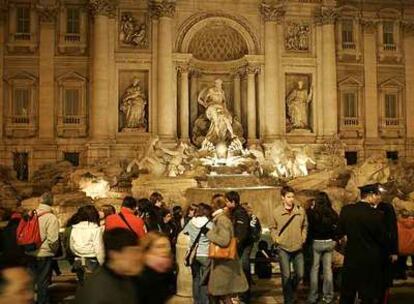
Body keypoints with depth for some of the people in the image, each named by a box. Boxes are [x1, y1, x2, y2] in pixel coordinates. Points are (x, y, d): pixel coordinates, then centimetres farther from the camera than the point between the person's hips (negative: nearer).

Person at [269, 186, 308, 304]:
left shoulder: (301, 211, -4)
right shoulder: (276, 212, -7)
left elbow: (305, 226, 10)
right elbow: (273, 228, 6)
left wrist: (303, 238, 1)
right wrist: (276, 239, -6)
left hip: (298, 248, 2)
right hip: (283, 248, -2)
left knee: (300, 275, 8)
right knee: (286, 276, 1)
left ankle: (292, 291, 38)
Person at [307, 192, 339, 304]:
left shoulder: (311, 213, -13)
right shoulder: (332, 213, -4)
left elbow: (308, 228, -11)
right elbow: (337, 228, 1)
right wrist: (335, 240, 13)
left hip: (316, 243, -2)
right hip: (329, 242, 2)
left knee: (314, 269, 7)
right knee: (328, 268, 10)